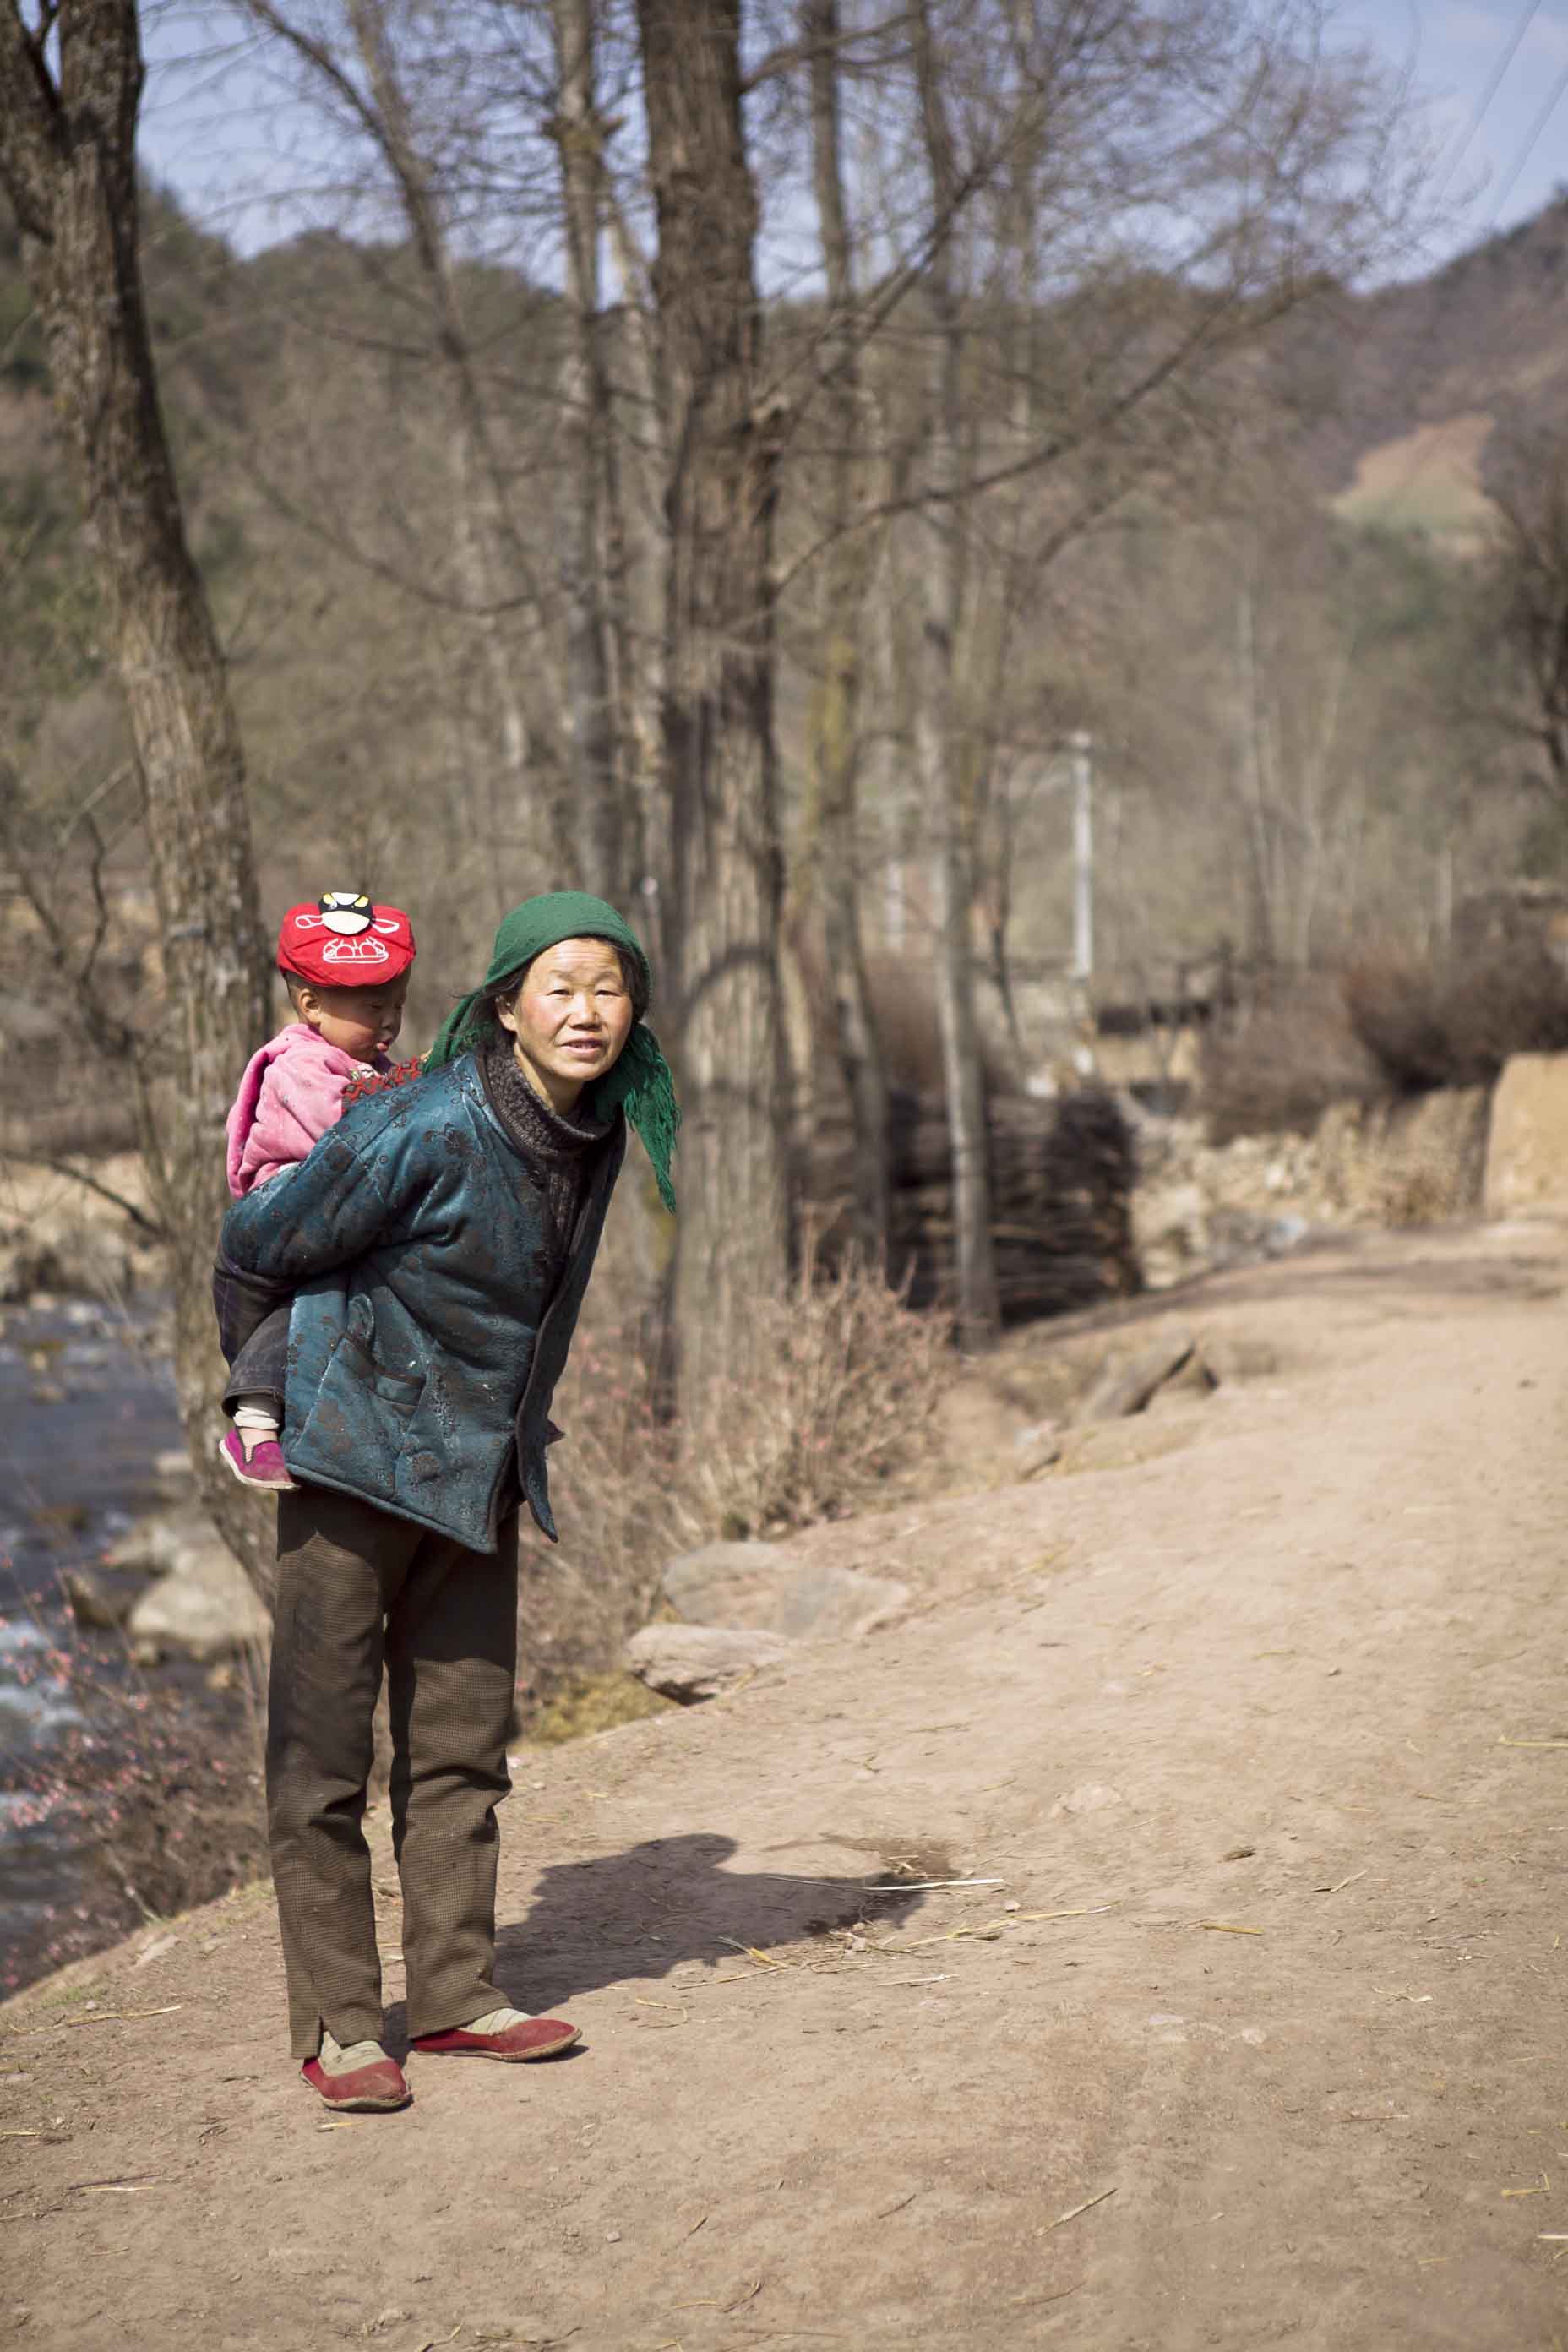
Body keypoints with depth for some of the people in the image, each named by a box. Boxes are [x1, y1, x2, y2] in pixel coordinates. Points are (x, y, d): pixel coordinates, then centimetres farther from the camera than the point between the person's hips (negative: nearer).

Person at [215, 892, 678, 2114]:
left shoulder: (604, 1127, 1)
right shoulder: (427, 1130, -22)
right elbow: (260, 1246, -10)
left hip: (479, 1474, 7)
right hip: (356, 1457, -7)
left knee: (464, 1743, 11)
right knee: (323, 1748, -1)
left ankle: (455, 1991, 21)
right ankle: (336, 2022, 6)